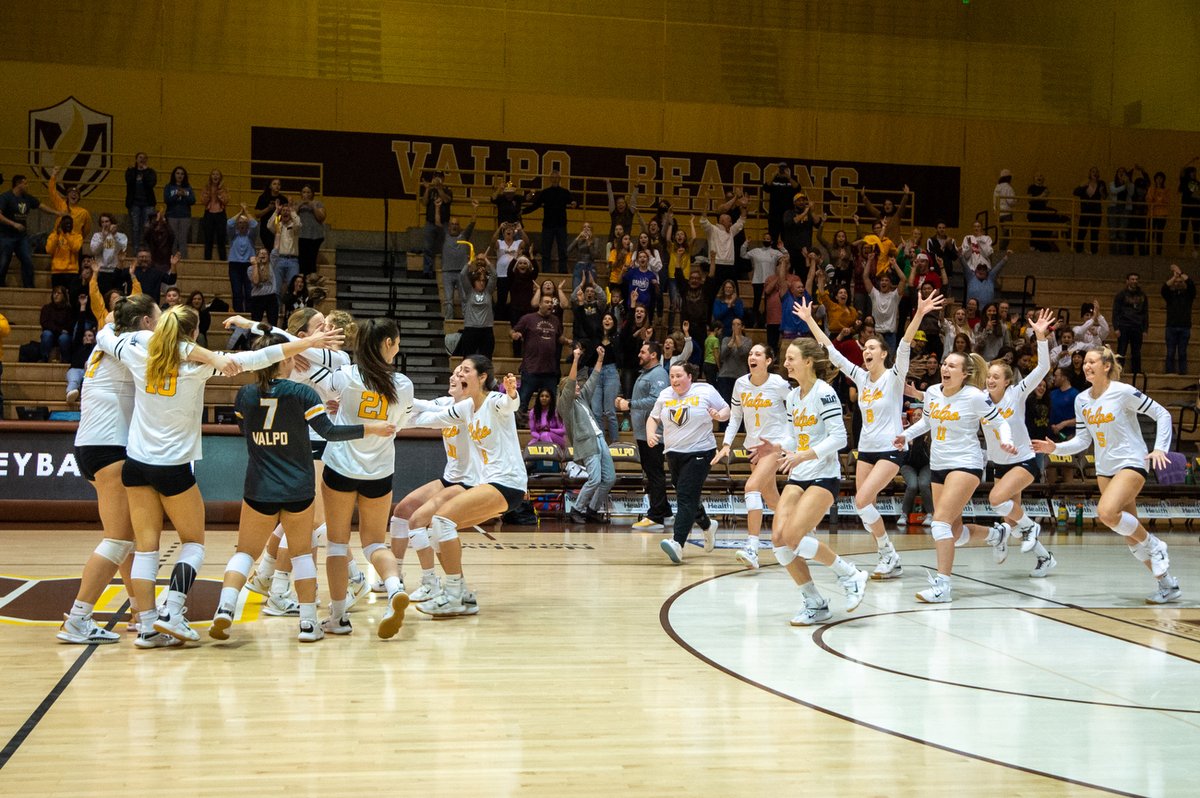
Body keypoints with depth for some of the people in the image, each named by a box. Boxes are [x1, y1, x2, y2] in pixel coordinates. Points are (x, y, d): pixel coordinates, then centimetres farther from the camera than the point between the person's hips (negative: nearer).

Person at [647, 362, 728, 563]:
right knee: (687, 496, 17)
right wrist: (650, 434, -2)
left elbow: (726, 410, 3)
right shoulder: (665, 395, 7)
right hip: (674, 454, 6)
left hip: (700, 452, -6)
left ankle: (678, 543, -28)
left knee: (686, 497, -18)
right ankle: (708, 526, 44)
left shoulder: (706, 391, -5)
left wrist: (719, 415, -19)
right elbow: (653, 417, 17)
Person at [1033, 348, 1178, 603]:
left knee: (1106, 512, -30)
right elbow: (1082, 440, 10)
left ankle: (1154, 546, -4)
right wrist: (1055, 448, -4)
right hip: (1104, 468, 7)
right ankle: (1168, 584, 19)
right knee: (1130, 535, 6)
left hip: (1131, 463, -7)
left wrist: (1160, 448, -17)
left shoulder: (1124, 392, -12)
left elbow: (1162, 414, -7)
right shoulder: (1081, 400, 6)